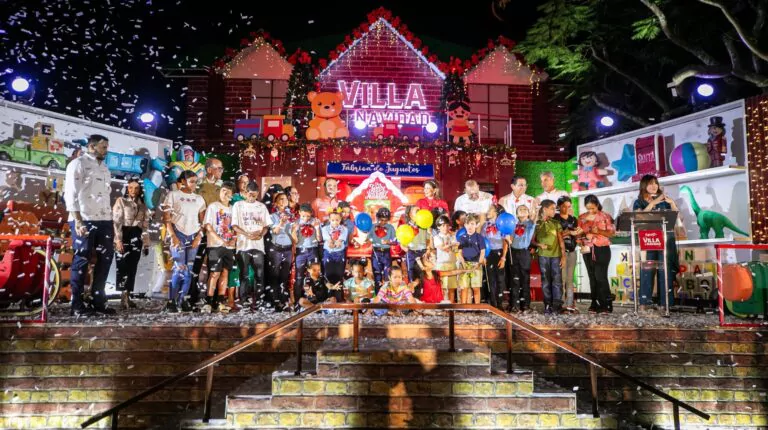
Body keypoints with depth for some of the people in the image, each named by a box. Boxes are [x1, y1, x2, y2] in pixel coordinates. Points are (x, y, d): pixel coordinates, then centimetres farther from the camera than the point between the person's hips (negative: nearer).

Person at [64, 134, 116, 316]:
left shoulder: (105, 168, 22)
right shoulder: (78, 163, 1)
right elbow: (70, 194, -7)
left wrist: (111, 221, 14)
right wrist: (78, 222, -16)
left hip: (104, 220, 7)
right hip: (84, 220, -7)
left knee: (106, 258, 8)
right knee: (81, 260, -2)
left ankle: (98, 300, 18)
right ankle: (77, 305, 7)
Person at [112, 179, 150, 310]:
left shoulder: (142, 205, 15)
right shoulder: (121, 201, 2)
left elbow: (145, 225, 15)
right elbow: (116, 222, -7)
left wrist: (146, 243, 10)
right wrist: (118, 240, -16)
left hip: (136, 238, 4)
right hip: (124, 236, -4)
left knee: (132, 267, 4)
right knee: (123, 266, -9)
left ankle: (128, 296, 9)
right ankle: (124, 297, -10)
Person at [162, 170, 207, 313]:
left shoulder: (199, 199, 14)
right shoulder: (173, 195, 3)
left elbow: (203, 221, 12)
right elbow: (167, 219, -3)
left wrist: (199, 236, -2)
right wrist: (173, 236, -12)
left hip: (193, 237, 4)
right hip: (178, 235, -4)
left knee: (189, 270, 2)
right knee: (180, 269, -13)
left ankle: (182, 300, 10)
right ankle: (171, 302, -4)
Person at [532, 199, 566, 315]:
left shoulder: (556, 223, 8)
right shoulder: (537, 224, 4)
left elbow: (561, 241, 7)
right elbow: (532, 240, 8)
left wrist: (563, 256, 1)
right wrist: (540, 245, -12)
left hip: (556, 255, 1)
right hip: (543, 256, -1)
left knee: (557, 280, -3)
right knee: (545, 281, 3)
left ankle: (557, 305, 2)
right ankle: (548, 305, 7)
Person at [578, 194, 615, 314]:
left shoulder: (605, 216, 0)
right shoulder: (582, 217, 10)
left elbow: (612, 232, -3)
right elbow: (579, 232, 13)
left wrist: (599, 231, -18)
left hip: (602, 250, -4)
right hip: (588, 250, 4)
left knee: (600, 277, -10)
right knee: (592, 277, 6)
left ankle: (606, 305, -4)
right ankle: (595, 304, 12)